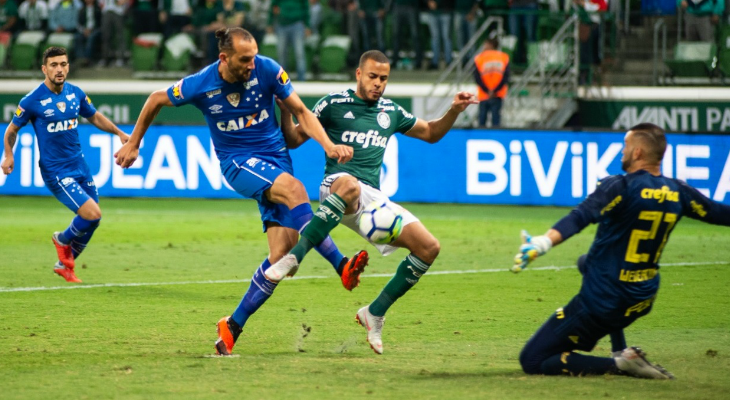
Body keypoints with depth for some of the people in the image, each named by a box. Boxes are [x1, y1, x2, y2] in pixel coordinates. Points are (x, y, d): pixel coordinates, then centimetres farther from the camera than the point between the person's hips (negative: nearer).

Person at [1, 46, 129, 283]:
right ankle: (63, 240, 13)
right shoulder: (32, 101, -13)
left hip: (79, 165, 6)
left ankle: (65, 264, 29)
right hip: (55, 171, -6)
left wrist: (119, 133, 11)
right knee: (92, 213, -18)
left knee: (93, 221, 8)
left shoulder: (76, 94, 2)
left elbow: (95, 117, 20)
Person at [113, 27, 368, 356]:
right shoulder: (200, 85, -11)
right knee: (294, 190, -35)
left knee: (283, 253, -10)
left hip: (275, 155, 3)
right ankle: (341, 266, -42)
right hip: (238, 161, -3)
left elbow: (300, 111, 0)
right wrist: (133, 144, 16)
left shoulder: (267, 70, -9)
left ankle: (233, 326, 1)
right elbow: (156, 100, 7)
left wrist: (328, 145, -15)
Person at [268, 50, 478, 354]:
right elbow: (294, 139, 8)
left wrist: (454, 111, 19)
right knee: (349, 185, -46)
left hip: (373, 199, 6)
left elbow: (431, 133, 36)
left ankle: (375, 313, 4)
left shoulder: (390, 112, 21)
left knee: (429, 247, -8)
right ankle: (293, 257, -45)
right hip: (338, 184, -6)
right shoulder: (334, 104, 6)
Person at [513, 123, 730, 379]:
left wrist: (543, 243, -50)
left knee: (532, 361, 0)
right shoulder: (678, 193, 2)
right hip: (641, 303, 7)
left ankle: (620, 364, -13)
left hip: (601, 303, -7)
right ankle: (622, 353, 27)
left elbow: (582, 216, -36)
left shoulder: (621, 187, -17)